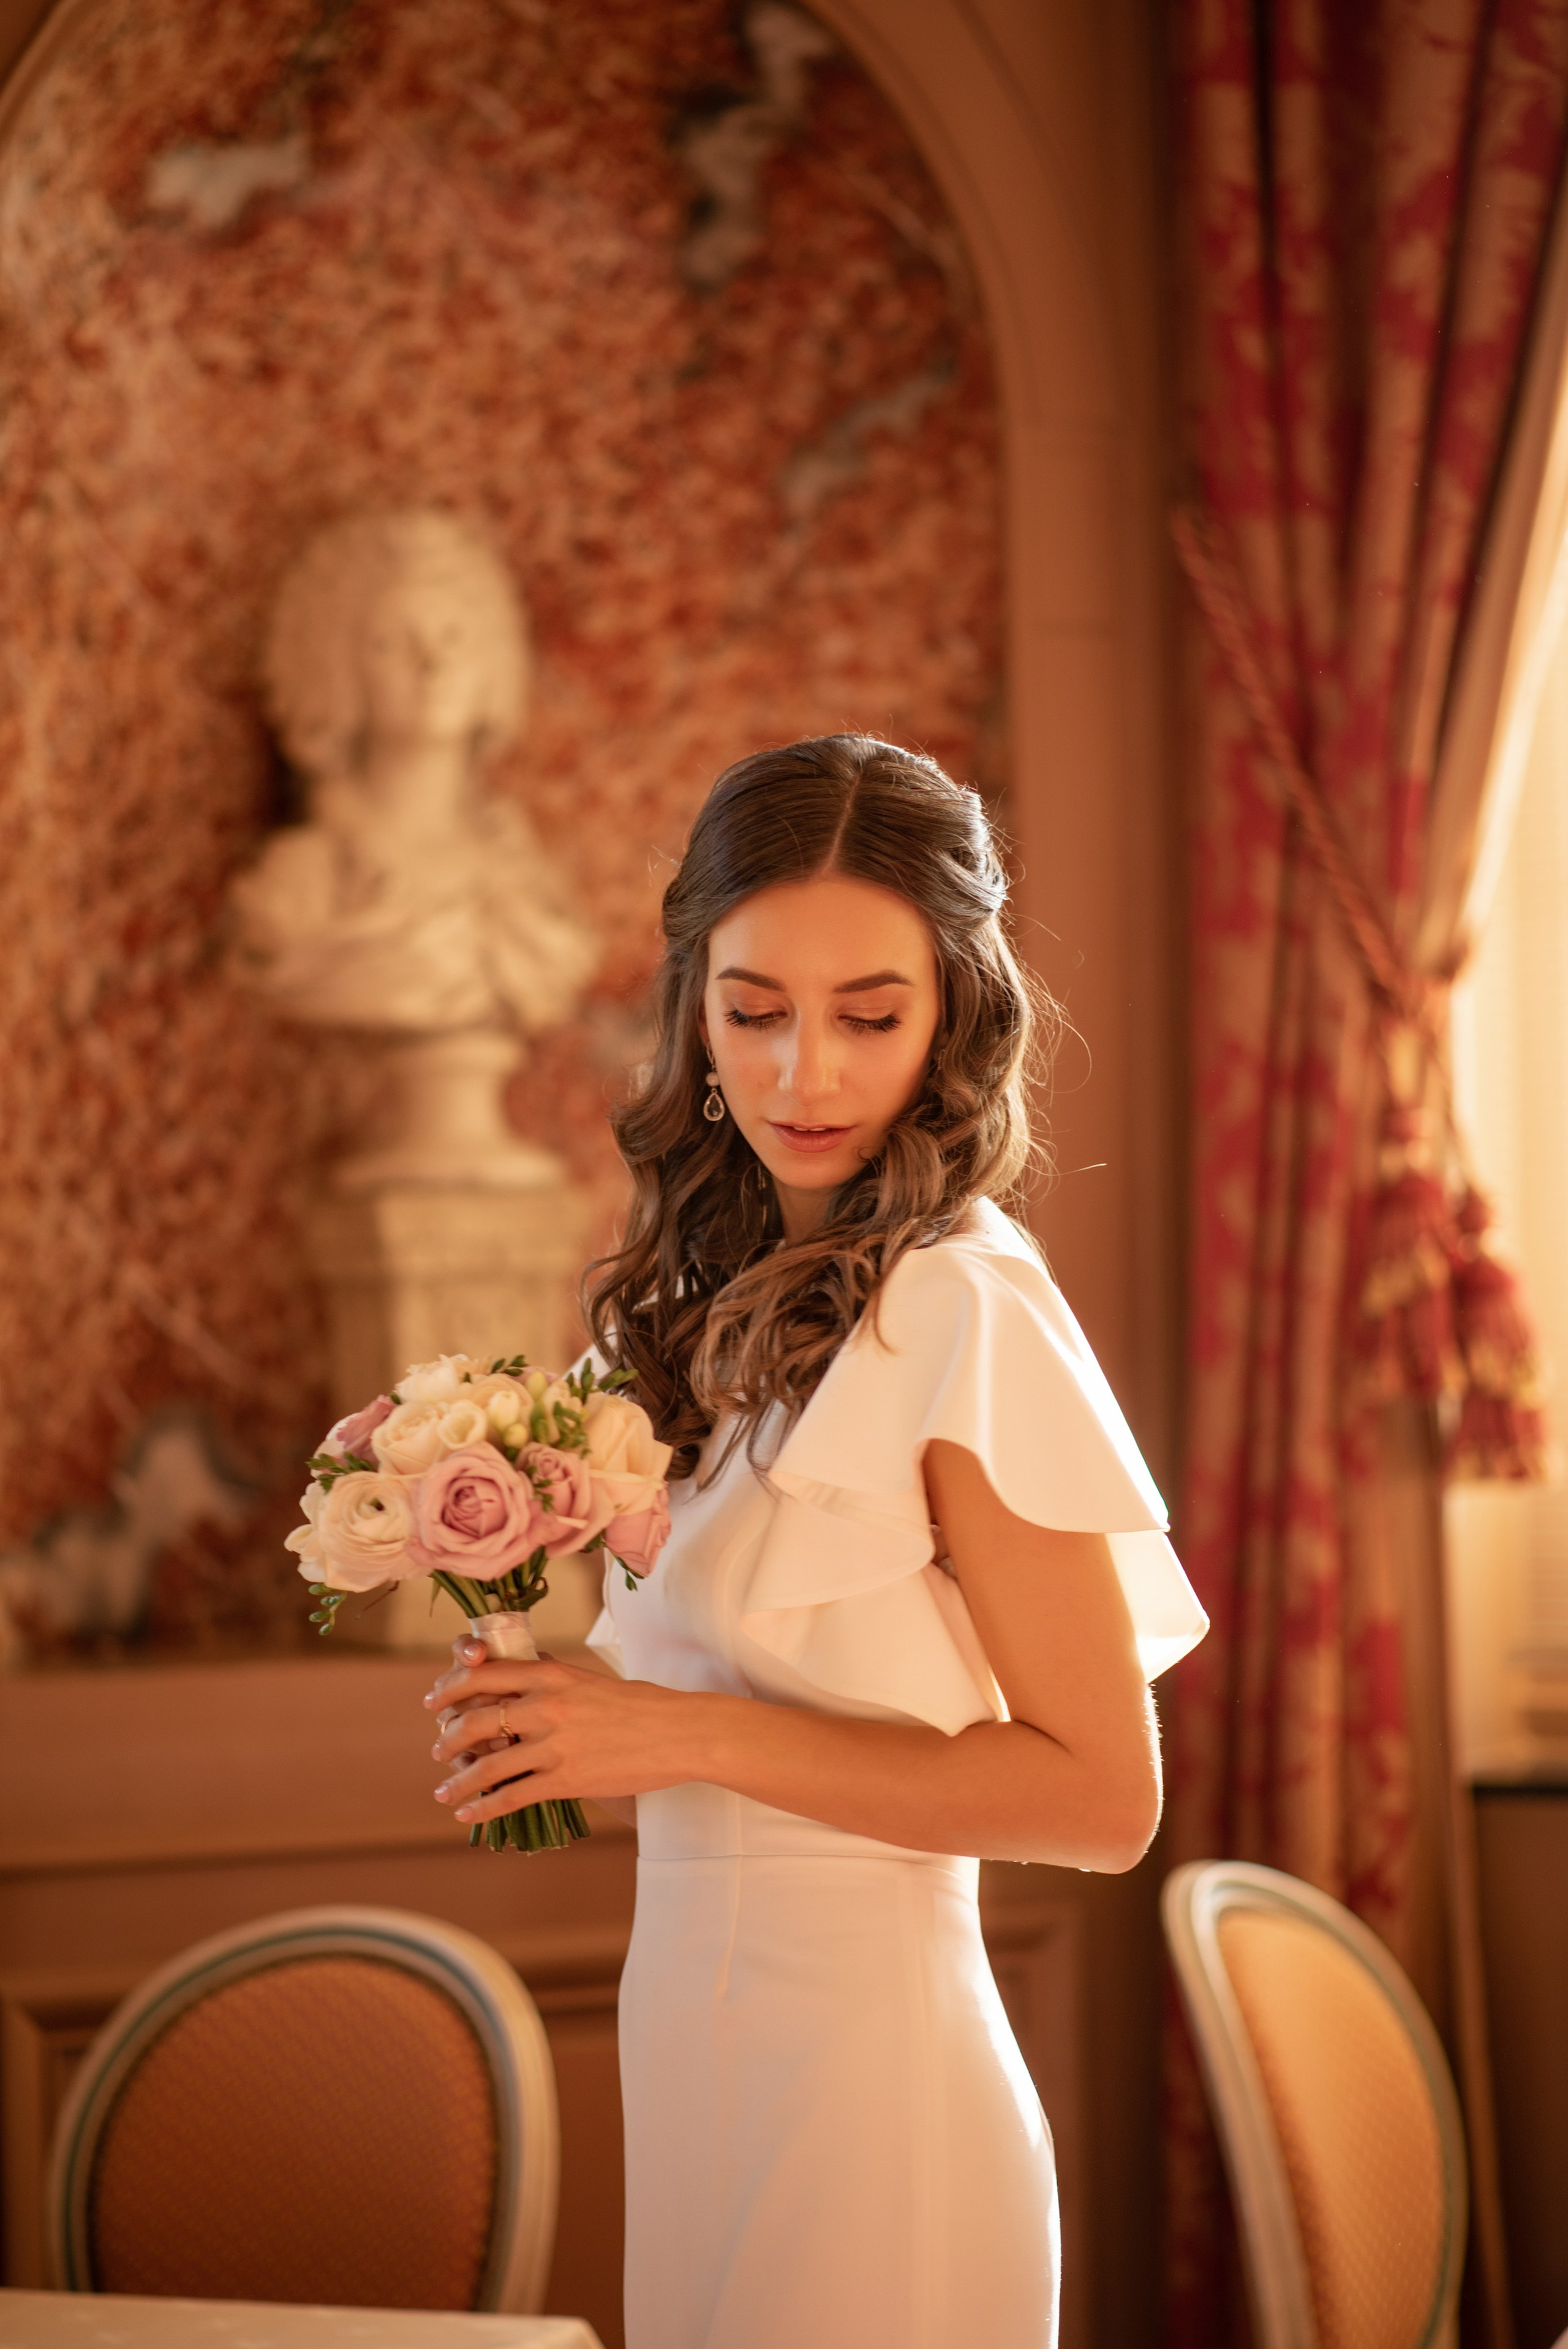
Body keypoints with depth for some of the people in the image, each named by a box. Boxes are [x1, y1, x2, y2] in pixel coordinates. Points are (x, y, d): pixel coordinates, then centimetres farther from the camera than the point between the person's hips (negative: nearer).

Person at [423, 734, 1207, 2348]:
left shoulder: (967, 1312, -17)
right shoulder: (716, 1303, 3)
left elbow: (1098, 1794, -16)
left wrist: (693, 1736, -19)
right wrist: (562, 1725, -5)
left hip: (859, 2058, -7)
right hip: (697, 2027, 7)